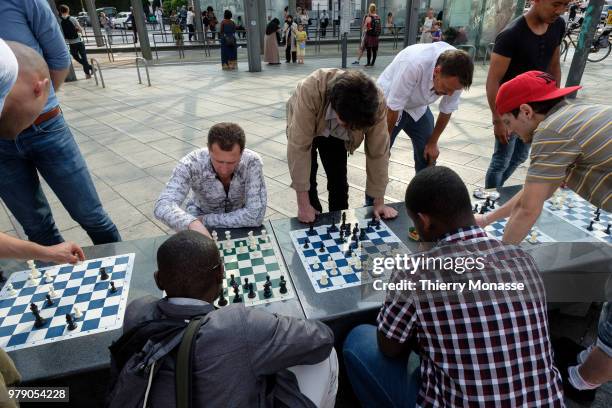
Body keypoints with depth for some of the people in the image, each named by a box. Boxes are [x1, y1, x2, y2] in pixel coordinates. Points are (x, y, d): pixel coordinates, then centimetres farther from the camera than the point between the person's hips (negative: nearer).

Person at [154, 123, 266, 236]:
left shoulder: (252, 162, -30)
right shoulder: (192, 163, -29)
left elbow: (255, 215, -34)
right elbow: (163, 205, -39)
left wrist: (205, 220, -29)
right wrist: (192, 224, -59)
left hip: (238, 214, 0)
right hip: (200, 213, 0)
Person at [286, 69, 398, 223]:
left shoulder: (376, 102, -34)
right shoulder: (310, 90, -43)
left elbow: (378, 151, -26)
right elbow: (299, 146, -40)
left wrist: (379, 202, -20)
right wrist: (303, 205, -36)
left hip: (336, 135, 2)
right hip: (304, 127, -1)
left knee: (339, 180, -2)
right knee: (308, 180, -9)